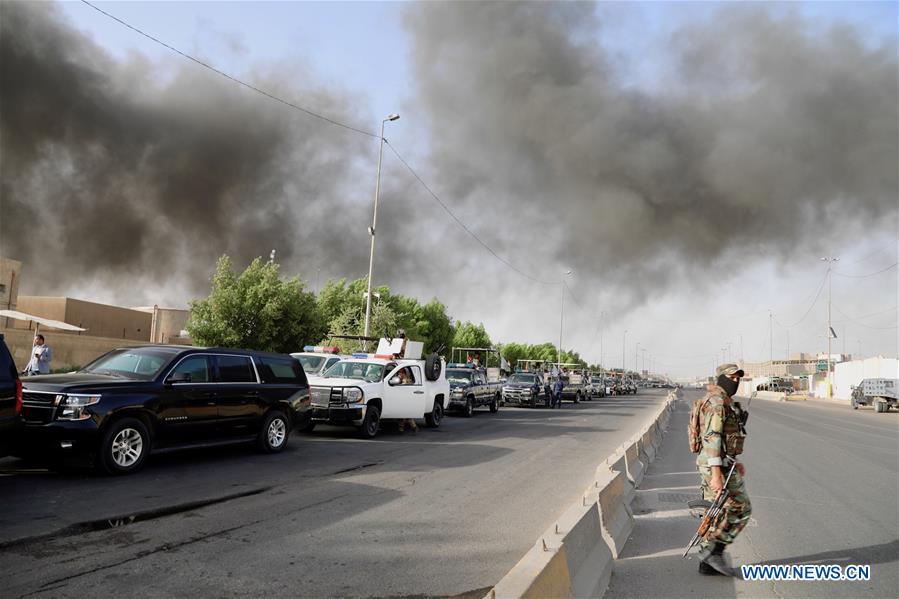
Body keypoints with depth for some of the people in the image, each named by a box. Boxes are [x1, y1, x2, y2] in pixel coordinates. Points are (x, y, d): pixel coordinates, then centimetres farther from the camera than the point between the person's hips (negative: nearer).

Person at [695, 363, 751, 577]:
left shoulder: (725, 403, 17)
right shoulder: (716, 402, -17)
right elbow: (711, 438, -25)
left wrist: (734, 462, 29)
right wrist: (717, 474, -29)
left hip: (718, 463, 10)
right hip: (718, 466, -10)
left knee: (717, 513, 11)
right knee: (740, 509, -3)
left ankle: (708, 563, 16)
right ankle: (714, 550, 0)